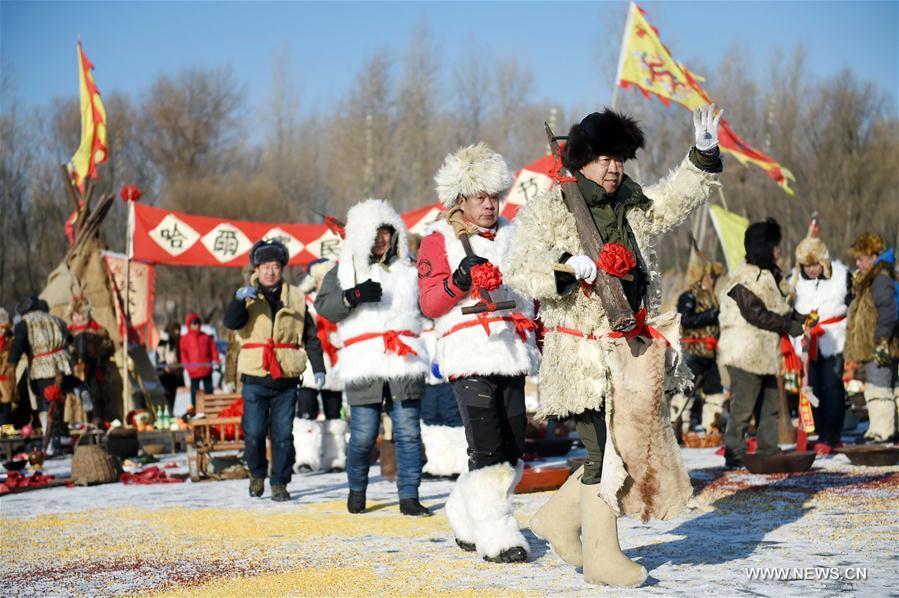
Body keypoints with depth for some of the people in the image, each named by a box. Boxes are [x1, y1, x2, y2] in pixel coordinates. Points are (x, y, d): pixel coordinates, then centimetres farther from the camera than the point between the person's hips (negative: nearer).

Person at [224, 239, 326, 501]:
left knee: (283, 434, 1)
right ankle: (257, 474, 21)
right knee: (254, 432, -3)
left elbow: (310, 337, 13)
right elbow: (231, 322, -13)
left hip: (286, 378, 1)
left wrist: (318, 367, 4)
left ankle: (280, 483, 10)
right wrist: (240, 299, -31)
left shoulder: (295, 297, 10)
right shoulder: (247, 296, 6)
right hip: (255, 376, -1)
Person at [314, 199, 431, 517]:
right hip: (364, 367, -2)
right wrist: (355, 295, -15)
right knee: (363, 434, -1)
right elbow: (323, 306, 0)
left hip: (405, 364, 2)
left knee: (408, 431, -3)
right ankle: (357, 490, 19)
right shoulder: (343, 272, 11)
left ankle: (409, 496, 1)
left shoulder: (408, 270, 17)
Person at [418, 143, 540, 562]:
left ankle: (466, 519, 23)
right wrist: (460, 279, -19)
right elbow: (430, 304, -4)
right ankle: (496, 537, -5)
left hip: (512, 355, 6)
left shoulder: (513, 237, 19)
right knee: (489, 448, -12)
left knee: (512, 449, 6)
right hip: (470, 357, -6)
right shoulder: (440, 241, 3)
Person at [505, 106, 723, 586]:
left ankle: (559, 517, 26)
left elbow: (678, 198, 21)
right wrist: (567, 263, -29)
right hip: (581, 353, -7)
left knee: (634, 446, 9)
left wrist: (704, 155, 5)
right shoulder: (548, 211, -6)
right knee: (604, 450, -7)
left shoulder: (634, 207, 13)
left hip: (631, 352, 7)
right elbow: (518, 271, -13)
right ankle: (601, 556, 4)